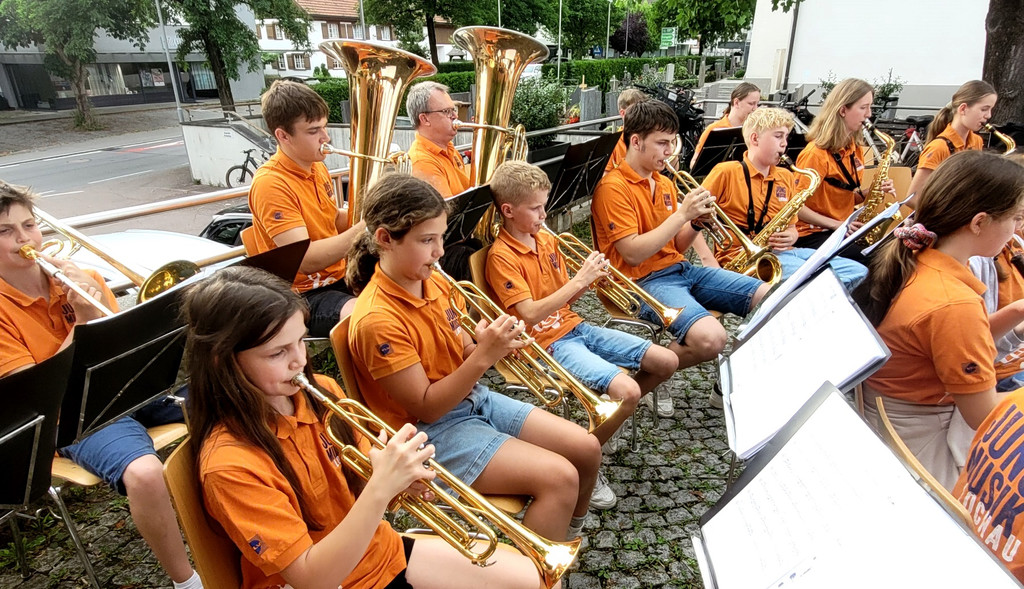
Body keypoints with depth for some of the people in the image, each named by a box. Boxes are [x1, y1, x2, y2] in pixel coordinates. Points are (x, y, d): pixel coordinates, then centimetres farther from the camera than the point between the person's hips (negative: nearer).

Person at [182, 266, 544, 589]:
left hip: (381, 552, 6)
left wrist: (398, 479, -21)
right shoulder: (230, 465, -24)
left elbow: (361, 492, 2)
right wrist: (381, 488, -36)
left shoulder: (321, 393, -8)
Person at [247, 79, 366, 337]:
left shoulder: (317, 167, 7)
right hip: (302, 295, -8)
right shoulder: (270, 183, -18)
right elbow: (305, 260, -25)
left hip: (340, 276, 9)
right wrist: (365, 227, -28)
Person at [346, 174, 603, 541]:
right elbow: (426, 407, -20)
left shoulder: (435, 283, 1)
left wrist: (497, 345, -14)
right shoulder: (377, 320, -24)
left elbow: (461, 358, 8)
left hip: (471, 399, 8)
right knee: (559, 477, -21)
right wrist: (483, 356, -29)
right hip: (431, 431, -8)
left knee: (587, 448, 4)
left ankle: (569, 534, 28)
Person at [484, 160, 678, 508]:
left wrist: (589, 279, -7)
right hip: (547, 343, -8)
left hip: (573, 326, 8)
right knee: (627, 390, -28)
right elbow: (531, 313, -23)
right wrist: (578, 281, -23)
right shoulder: (501, 256, -15)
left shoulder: (546, 239, 9)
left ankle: (607, 419, 22)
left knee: (667, 362, 4)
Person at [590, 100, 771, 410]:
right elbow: (633, 253, -20)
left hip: (681, 269, 8)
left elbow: (676, 246, 16)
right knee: (710, 338, -33)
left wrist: (697, 223, -5)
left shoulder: (665, 184, 13)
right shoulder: (612, 187, -12)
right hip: (645, 281, -8)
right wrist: (682, 214, -19)